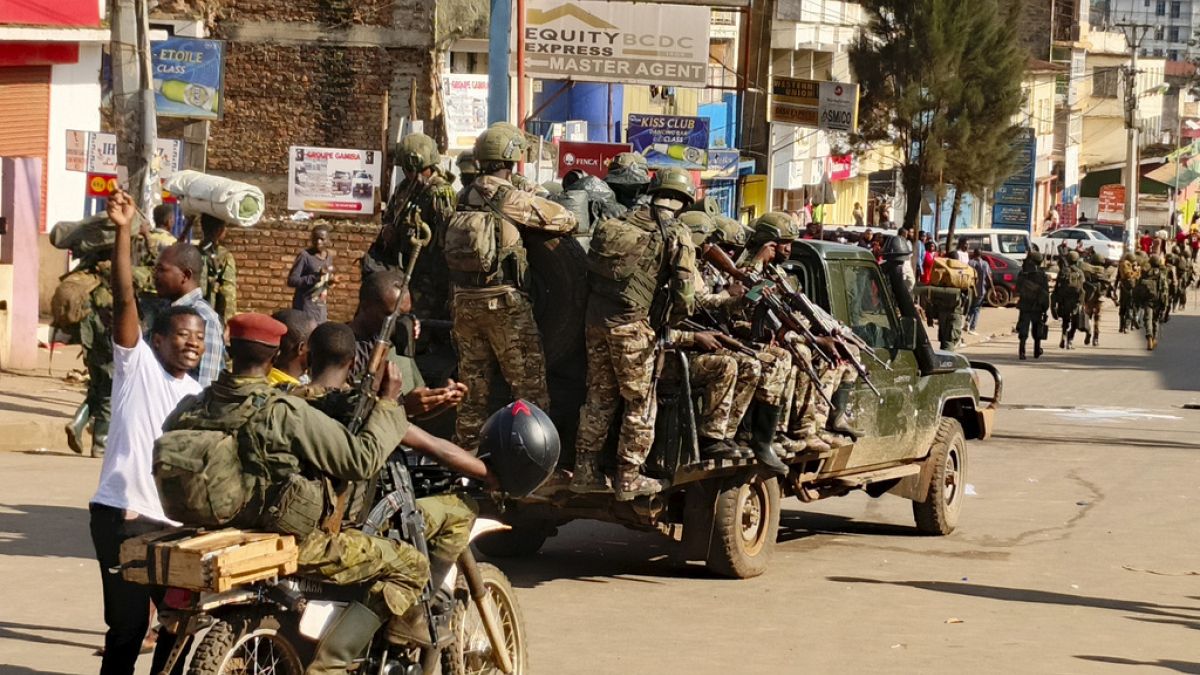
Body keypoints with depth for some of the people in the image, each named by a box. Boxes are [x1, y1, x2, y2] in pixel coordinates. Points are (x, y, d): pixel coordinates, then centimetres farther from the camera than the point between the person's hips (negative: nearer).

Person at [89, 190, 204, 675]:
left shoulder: (199, 398, 16)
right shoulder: (137, 363, -1)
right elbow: (125, 300, -14)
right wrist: (123, 232, -24)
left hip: (174, 522, 6)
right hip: (123, 514, -6)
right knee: (128, 622, -6)